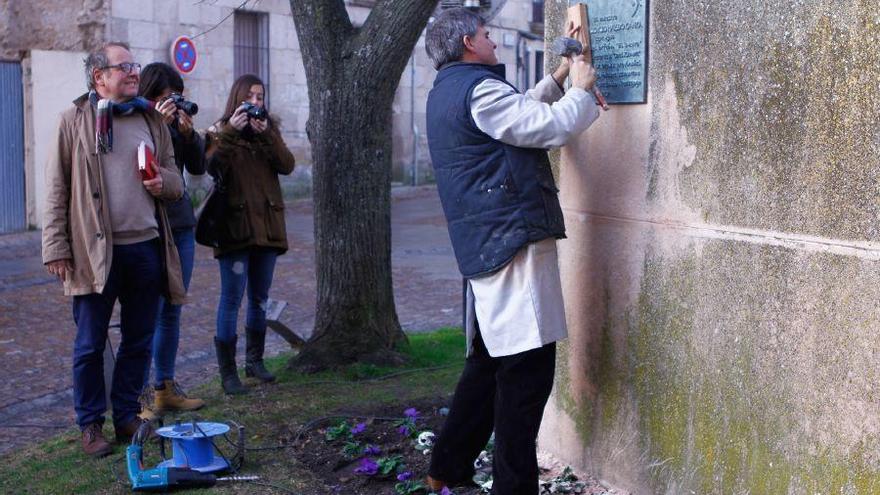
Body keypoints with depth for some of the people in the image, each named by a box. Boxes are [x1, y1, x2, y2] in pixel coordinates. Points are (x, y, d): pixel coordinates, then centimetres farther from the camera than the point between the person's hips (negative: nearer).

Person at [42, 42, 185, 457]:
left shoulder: (152, 120, 12)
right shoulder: (75, 120, 0)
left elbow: (176, 182, 17)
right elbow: (57, 188, -3)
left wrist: (163, 181, -7)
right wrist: (56, 247, -9)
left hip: (146, 248, 4)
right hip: (95, 251, -4)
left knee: (139, 341, 11)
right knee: (90, 345, 4)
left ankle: (127, 415, 24)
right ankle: (90, 424, 16)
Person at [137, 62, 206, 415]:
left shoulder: (176, 122, 9)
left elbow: (198, 168, 6)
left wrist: (188, 132, -8)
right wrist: (158, 127, -22)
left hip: (180, 226, 6)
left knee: (172, 312, 12)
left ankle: (165, 388, 23)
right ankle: (140, 392, 2)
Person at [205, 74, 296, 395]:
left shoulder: (270, 129, 14)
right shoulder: (221, 132, 3)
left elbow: (287, 165, -1)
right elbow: (213, 166, -15)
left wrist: (266, 135, -13)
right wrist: (230, 131, -22)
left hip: (267, 225, 5)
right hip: (235, 225, -4)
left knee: (260, 298, 13)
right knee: (232, 298, -7)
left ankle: (255, 360, 26)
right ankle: (227, 372, -4)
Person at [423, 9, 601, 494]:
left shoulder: (447, 93, 20)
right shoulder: (479, 89, -12)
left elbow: (524, 114, 31)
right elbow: (555, 126, -14)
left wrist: (561, 74, 28)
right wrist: (581, 88, 4)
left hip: (485, 246, 10)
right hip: (513, 241, -10)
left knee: (490, 360, 17)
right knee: (528, 367, -7)